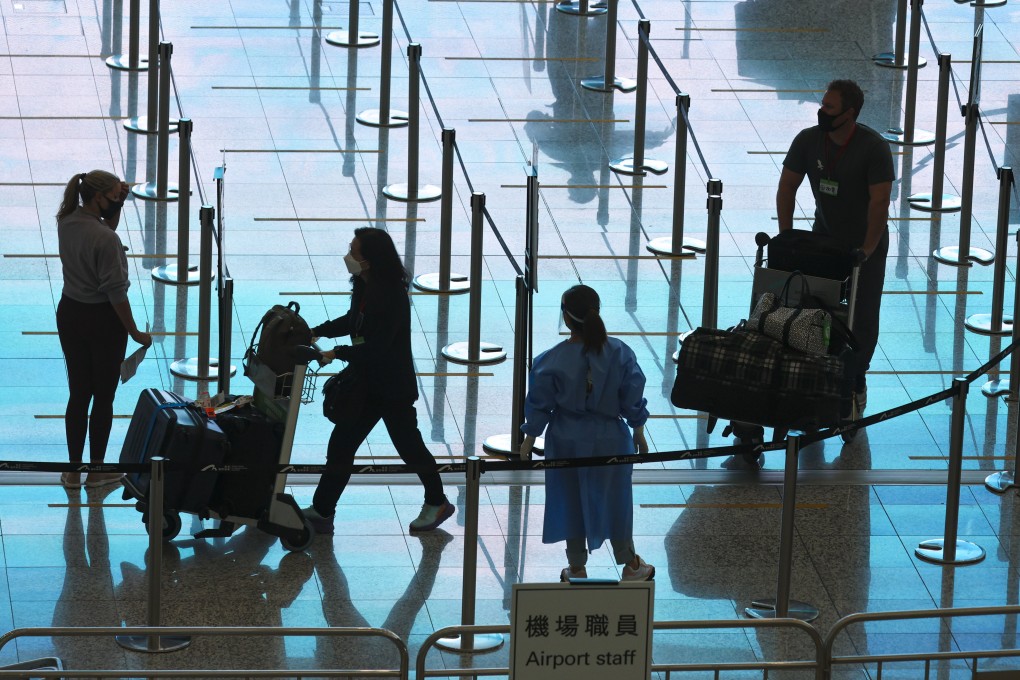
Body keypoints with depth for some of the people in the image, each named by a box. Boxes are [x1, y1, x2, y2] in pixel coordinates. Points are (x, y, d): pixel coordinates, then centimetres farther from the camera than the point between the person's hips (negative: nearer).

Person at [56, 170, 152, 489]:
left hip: (69, 313, 7)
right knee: (103, 397, 9)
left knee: (78, 394, 15)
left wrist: (118, 204, 2)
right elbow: (115, 292, -21)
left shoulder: (66, 222, -1)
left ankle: (73, 471, 19)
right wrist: (135, 333, -13)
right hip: (102, 320, -7)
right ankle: (96, 470, 19)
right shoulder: (105, 240, -25)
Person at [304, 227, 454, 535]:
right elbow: (352, 322, 17)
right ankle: (321, 511, 11)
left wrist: (338, 353, -23)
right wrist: (317, 332, 6)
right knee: (340, 445, 6)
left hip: (393, 389, -8)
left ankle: (437, 503, 29)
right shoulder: (364, 286, 0)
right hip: (368, 383, 8)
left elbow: (377, 347, -27)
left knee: (409, 446, 9)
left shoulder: (392, 296, -27)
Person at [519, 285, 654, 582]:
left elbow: (539, 405, -7)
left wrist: (529, 439, 8)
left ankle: (577, 568, 28)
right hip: (610, 440, 1)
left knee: (570, 502, 16)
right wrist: (639, 434, 12)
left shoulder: (551, 361, -19)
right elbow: (633, 400, -4)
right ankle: (630, 566, 29)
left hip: (566, 441, -1)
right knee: (614, 501, 16)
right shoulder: (620, 354, -14)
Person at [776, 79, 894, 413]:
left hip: (865, 240, -3)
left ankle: (856, 381, 18)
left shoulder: (874, 148, -23)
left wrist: (866, 251, -24)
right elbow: (787, 188, -2)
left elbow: (879, 202, -23)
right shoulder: (808, 140, -11)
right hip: (824, 235, 3)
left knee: (863, 317, 0)